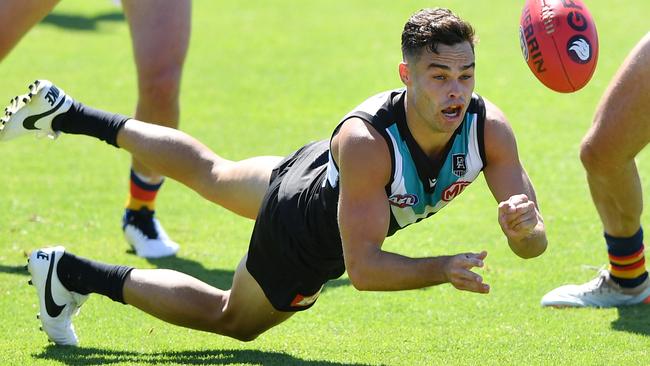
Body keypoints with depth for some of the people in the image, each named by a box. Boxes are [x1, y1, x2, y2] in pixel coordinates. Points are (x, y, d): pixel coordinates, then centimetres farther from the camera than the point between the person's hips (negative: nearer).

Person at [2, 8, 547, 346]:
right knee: (232, 318, 20)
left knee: (209, 172, 31)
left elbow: (534, 244, -26)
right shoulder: (364, 140, -45)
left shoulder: (488, 127, -30)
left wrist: (527, 226, -49)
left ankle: (65, 113, 48)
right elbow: (363, 268, -41)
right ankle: (71, 274, 29)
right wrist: (442, 270, -53)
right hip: (305, 237, -6)